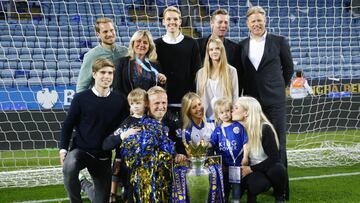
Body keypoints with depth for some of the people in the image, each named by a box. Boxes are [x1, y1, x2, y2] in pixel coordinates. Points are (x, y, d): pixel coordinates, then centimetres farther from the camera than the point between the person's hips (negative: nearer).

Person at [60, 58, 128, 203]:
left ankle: (86, 186, 44)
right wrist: (63, 149, -7)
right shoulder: (81, 98, -7)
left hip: (104, 157, 2)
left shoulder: (120, 100, -2)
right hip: (80, 150, -2)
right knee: (69, 167, -37)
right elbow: (68, 125, 1)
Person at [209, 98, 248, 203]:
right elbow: (212, 143, 0)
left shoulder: (238, 126, -4)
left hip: (237, 162, -2)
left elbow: (245, 142, -2)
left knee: (236, 184, 6)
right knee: (224, 184, 13)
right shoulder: (217, 130, 4)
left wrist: (245, 157, -6)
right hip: (223, 164, 3)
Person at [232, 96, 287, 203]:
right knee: (257, 184, -36)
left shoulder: (265, 129, -19)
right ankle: (251, 194, 2)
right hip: (252, 172, 0)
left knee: (278, 169, -37)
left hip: (269, 168, 0)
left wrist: (251, 169, -22)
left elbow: (274, 158, -20)